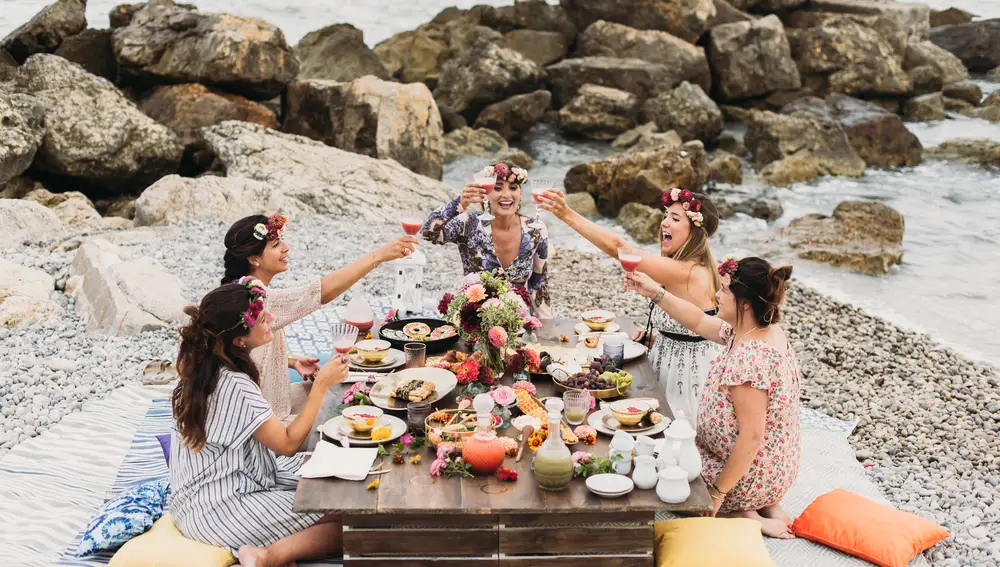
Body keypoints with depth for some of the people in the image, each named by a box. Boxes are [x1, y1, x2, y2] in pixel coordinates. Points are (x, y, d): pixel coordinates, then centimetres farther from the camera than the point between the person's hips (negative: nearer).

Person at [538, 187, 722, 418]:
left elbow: (617, 247, -30)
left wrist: (568, 215, -30)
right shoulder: (697, 268, 7)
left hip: (688, 370, -10)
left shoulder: (686, 272, -25)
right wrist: (656, 336, 5)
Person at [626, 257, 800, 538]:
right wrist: (655, 292, 8)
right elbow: (699, 321, 12)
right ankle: (766, 507, 13)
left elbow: (751, 437, -31)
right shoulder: (766, 331, -2)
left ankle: (747, 516, 0)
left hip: (747, 476, -9)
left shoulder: (748, 360, -32)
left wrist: (718, 492, -21)